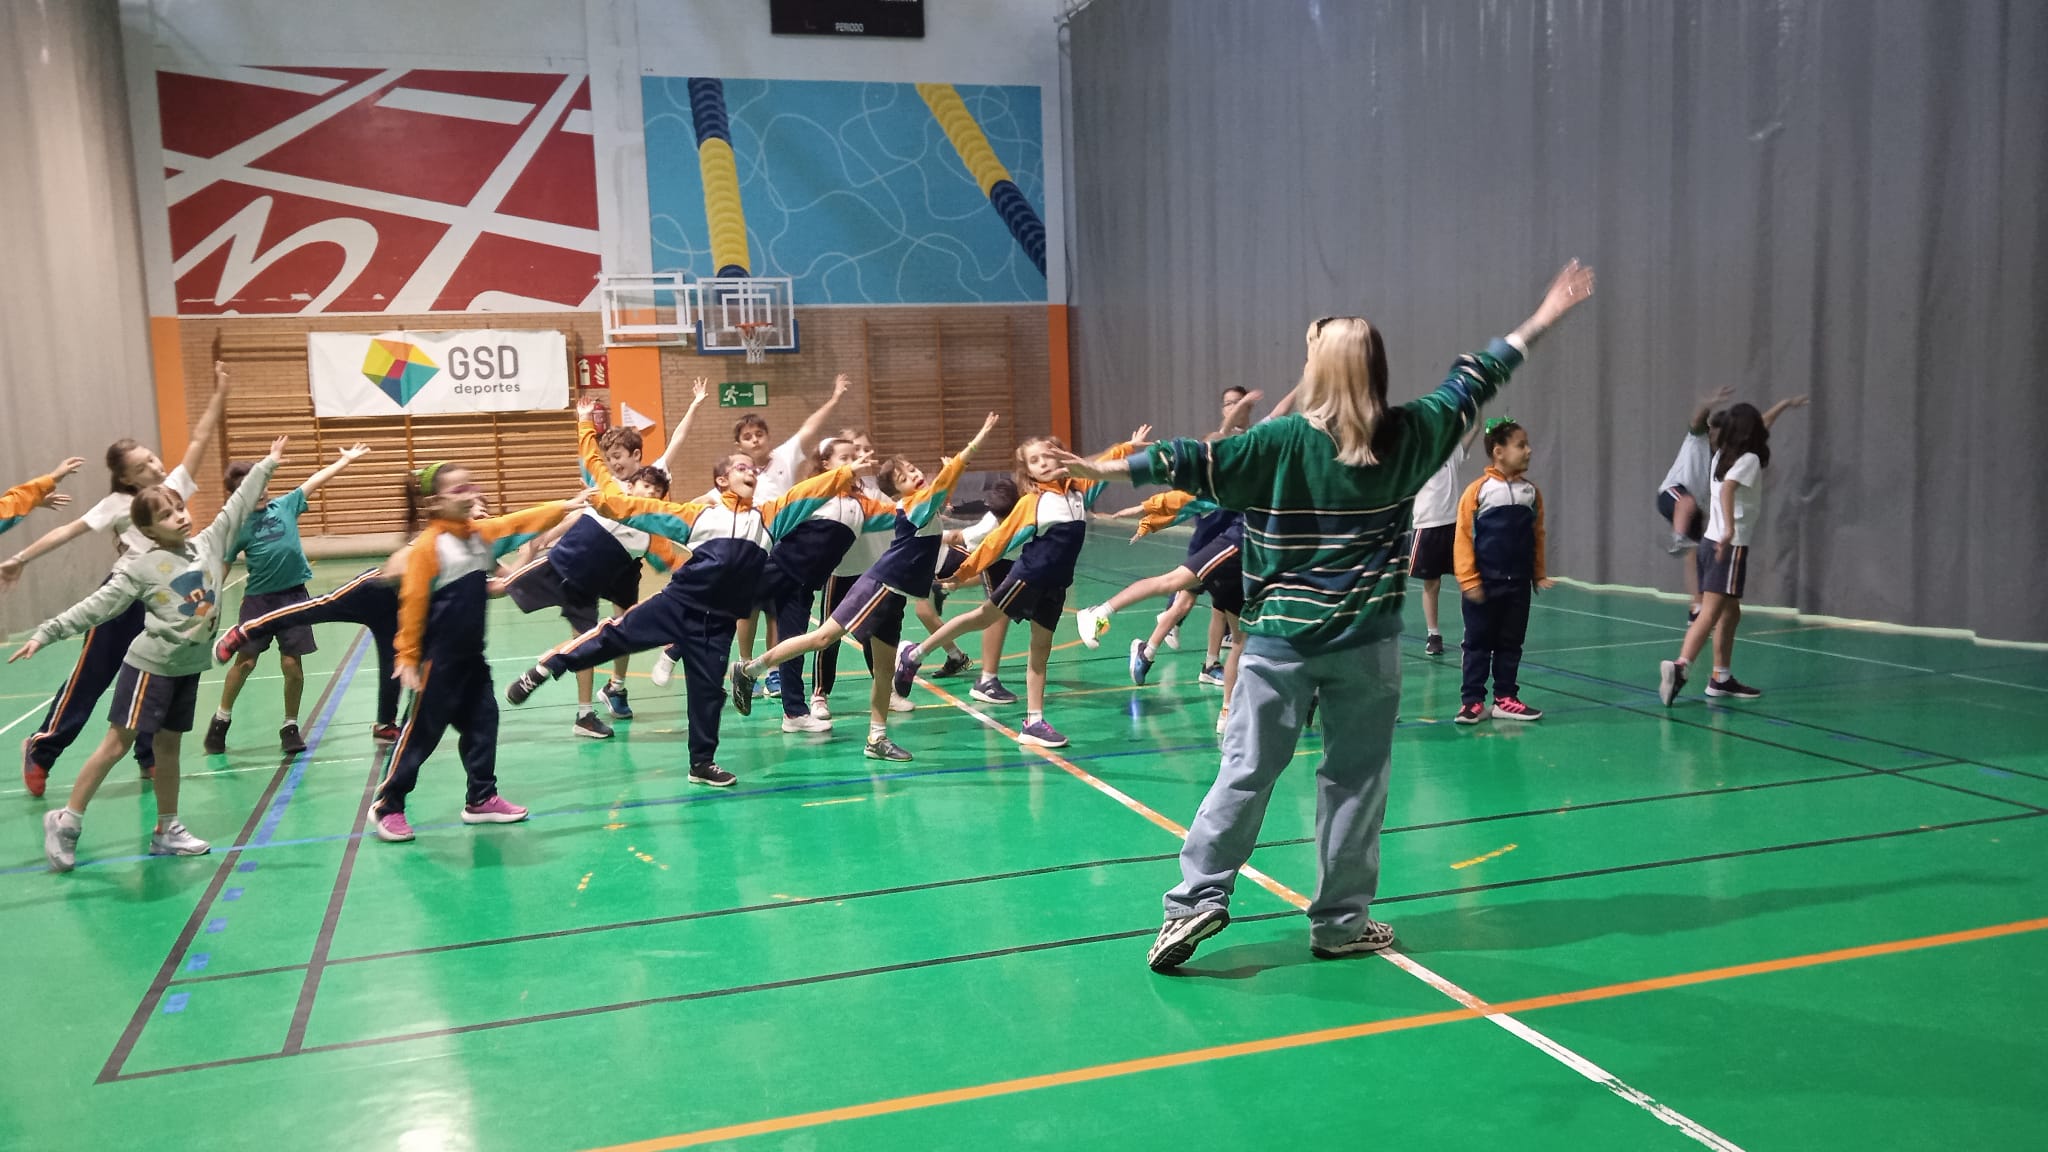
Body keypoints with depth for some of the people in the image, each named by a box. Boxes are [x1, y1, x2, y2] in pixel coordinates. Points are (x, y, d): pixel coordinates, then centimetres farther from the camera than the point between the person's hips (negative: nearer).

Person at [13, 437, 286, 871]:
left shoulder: (209, 543, 2)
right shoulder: (141, 567, -12)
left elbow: (238, 506, 8)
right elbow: (98, 605, -12)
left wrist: (266, 465, 11)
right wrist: (46, 633, -17)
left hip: (188, 667, 5)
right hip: (150, 664, -5)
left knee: (169, 745, 13)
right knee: (119, 742, -2)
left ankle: (167, 831, 19)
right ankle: (66, 821, 10)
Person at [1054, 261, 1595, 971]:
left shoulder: (1284, 440, -9)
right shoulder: (1408, 436, 1)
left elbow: (1197, 462, -12)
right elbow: (1470, 385, 13)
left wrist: (1109, 468, -4)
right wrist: (1540, 321, 27)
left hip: (1281, 639, -1)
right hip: (1366, 642, 2)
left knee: (1246, 771, 5)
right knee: (1356, 780, 10)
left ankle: (1199, 897, 3)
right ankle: (1341, 921, 17)